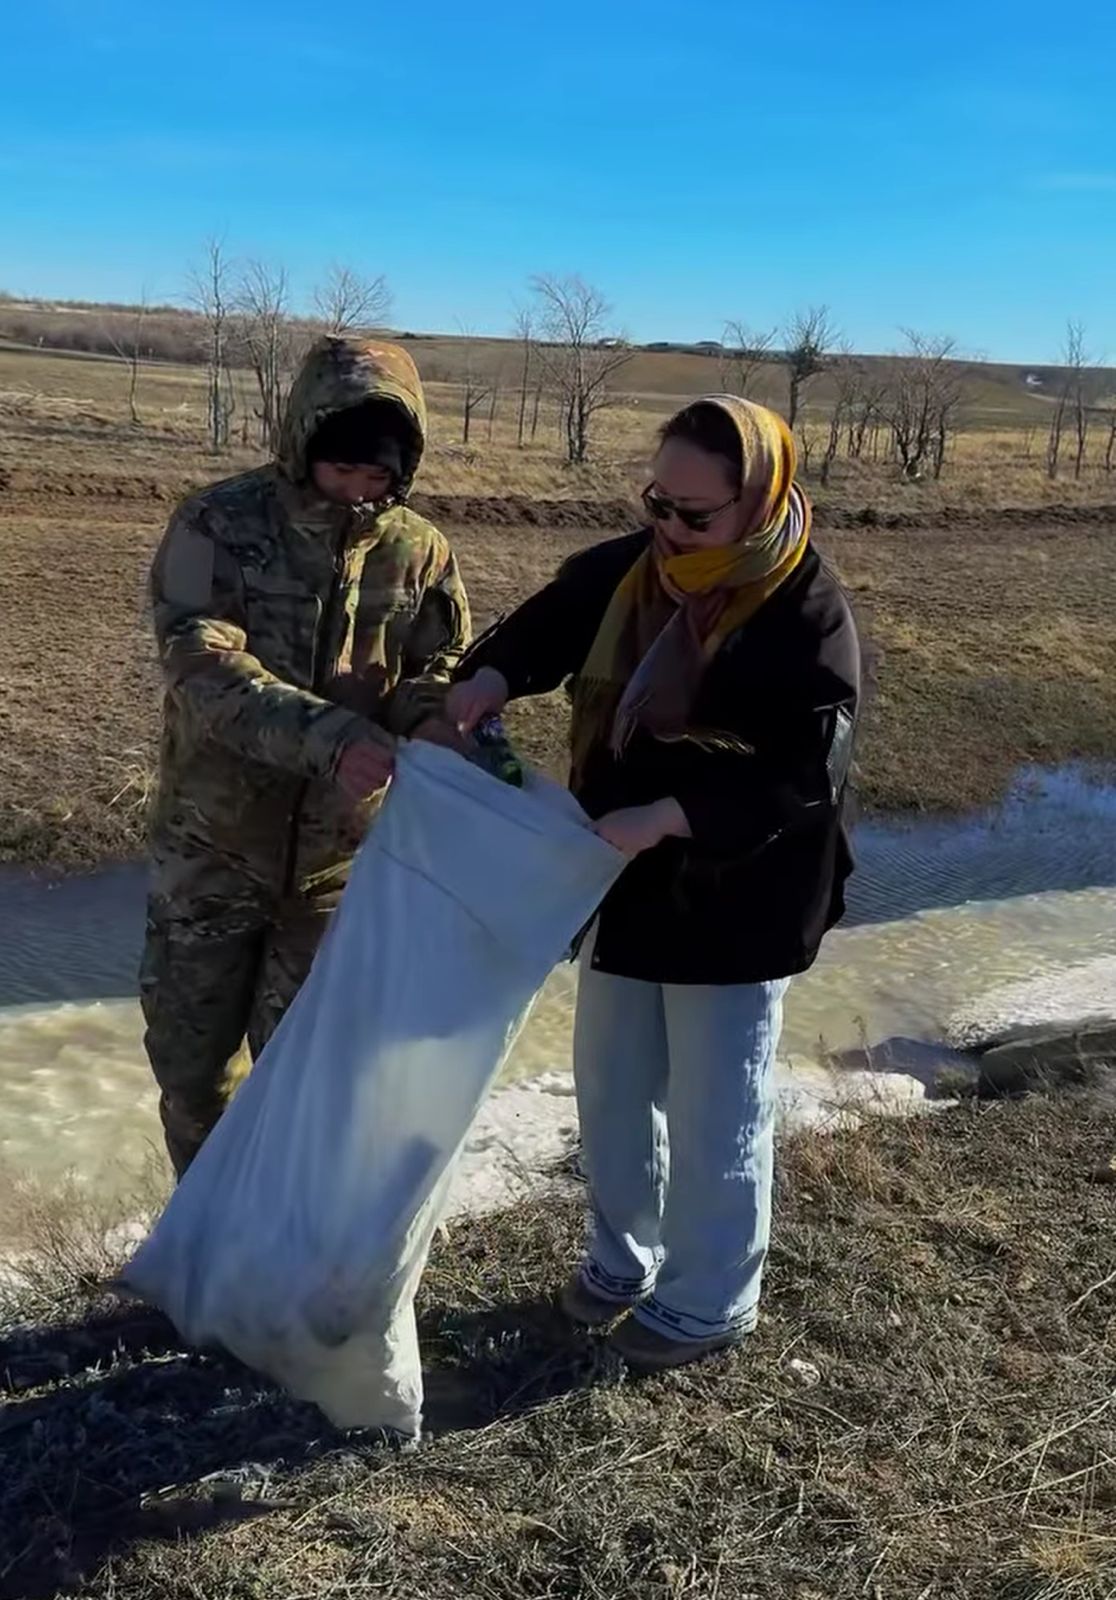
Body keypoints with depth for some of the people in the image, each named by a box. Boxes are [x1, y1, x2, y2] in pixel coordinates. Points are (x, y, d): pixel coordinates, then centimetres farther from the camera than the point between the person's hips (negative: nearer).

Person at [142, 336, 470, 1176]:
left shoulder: (420, 552, -5)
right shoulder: (217, 526, -13)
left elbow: (442, 668, 4)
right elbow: (203, 669, -24)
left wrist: (435, 720, -21)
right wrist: (330, 736, -38)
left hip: (341, 855, 1)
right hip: (213, 846, -1)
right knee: (191, 1053, 13)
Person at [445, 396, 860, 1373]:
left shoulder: (810, 617, -21)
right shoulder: (631, 569, -2)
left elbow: (803, 774, -27)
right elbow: (555, 620, 9)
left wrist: (663, 816, -36)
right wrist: (489, 680, -13)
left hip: (736, 906, -7)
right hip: (626, 884, 7)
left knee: (714, 1113, 8)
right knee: (612, 1087, 20)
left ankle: (710, 1302, 30)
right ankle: (623, 1253, 43)